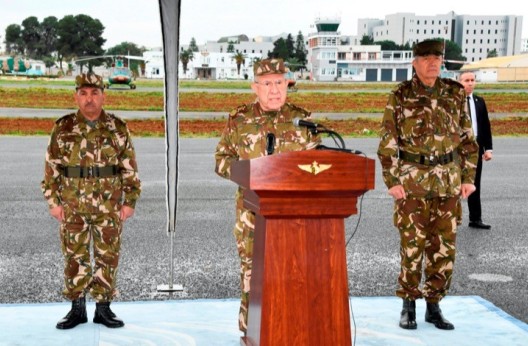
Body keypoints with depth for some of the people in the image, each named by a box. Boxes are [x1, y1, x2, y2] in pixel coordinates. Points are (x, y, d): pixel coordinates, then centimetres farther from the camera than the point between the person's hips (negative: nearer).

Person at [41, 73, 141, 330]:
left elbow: (130, 169, 3)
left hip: (109, 206, 0)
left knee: (107, 256, 4)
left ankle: (103, 308, 15)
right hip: (73, 205, 0)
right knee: (75, 256, 6)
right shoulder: (63, 128, 2)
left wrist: (130, 201, -2)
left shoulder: (118, 128, 1)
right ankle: (77, 309, 17)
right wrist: (53, 201, -1)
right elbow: (51, 167, 4)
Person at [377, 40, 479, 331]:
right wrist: (392, 181, -8)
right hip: (412, 181, -3)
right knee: (412, 245, -1)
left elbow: (467, 138, 10)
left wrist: (468, 177, 5)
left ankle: (434, 306, 17)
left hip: (448, 181, 3)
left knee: (444, 246, 5)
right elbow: (388, 142, -2)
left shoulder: (455, 94, 6)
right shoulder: (400, 97, -2)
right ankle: (408, 307, 12)